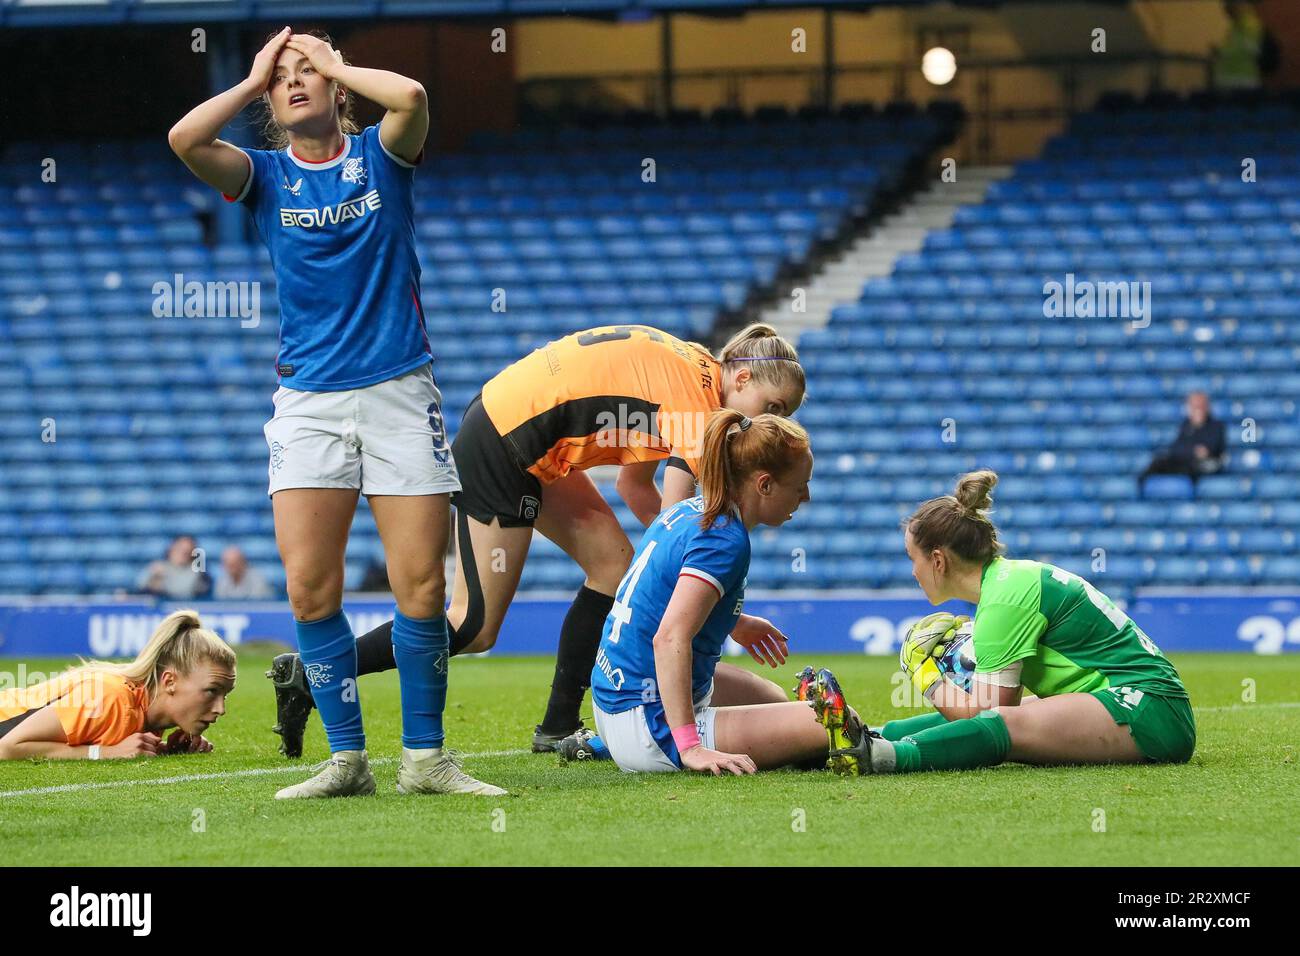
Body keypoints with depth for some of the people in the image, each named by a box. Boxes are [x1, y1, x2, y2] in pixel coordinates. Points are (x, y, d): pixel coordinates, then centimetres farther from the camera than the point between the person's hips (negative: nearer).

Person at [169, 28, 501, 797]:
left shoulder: (379, 156, 5)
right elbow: (185, 138, -10)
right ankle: (347, 758, 1)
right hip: (308, 401, 2)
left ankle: (425, 758, 5)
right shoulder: (266, 176, 8)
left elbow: (411, 96, -18)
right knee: (310, 587, -7)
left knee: (422, 586, -5)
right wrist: (254, 78, 3)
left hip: (398, 391, -2)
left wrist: (333, 64, -2)